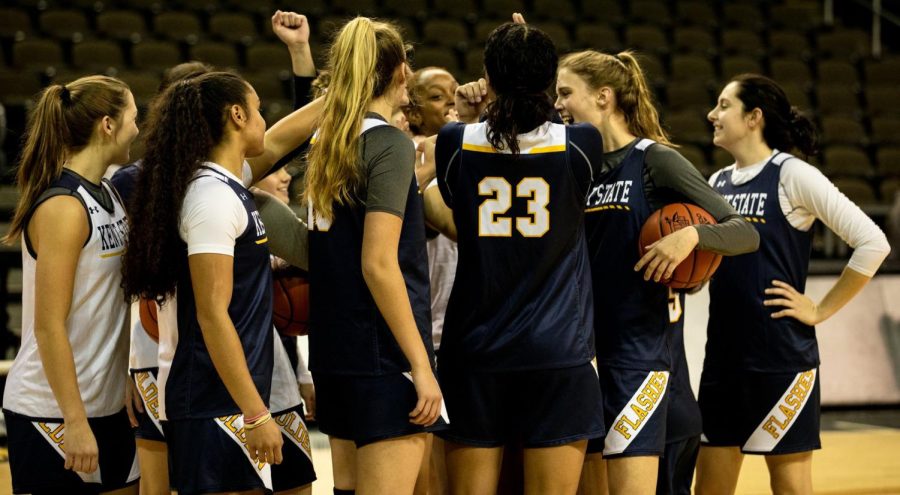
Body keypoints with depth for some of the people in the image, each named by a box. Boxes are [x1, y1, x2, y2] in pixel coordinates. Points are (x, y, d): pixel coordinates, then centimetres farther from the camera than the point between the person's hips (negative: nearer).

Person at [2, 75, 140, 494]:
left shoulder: (108, 195, 9)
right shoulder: (63, 207, -17)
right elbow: (48, 326, -19)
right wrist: (74, 421, -20)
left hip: (106, 407, 9)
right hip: (54, 413, -9)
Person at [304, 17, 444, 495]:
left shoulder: (328, 142, 10)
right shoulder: (389, 142, -12)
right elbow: (379, 264, -18)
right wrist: (421, 366, -17)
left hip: (335, 350, 8)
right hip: (384, 359, -8)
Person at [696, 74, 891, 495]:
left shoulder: (792, 175, -8)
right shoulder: (717, 183, 12)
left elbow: (873, 244, -13)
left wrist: (820, 311, -10)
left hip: (781, 358, -7)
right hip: (722, 354, 7)